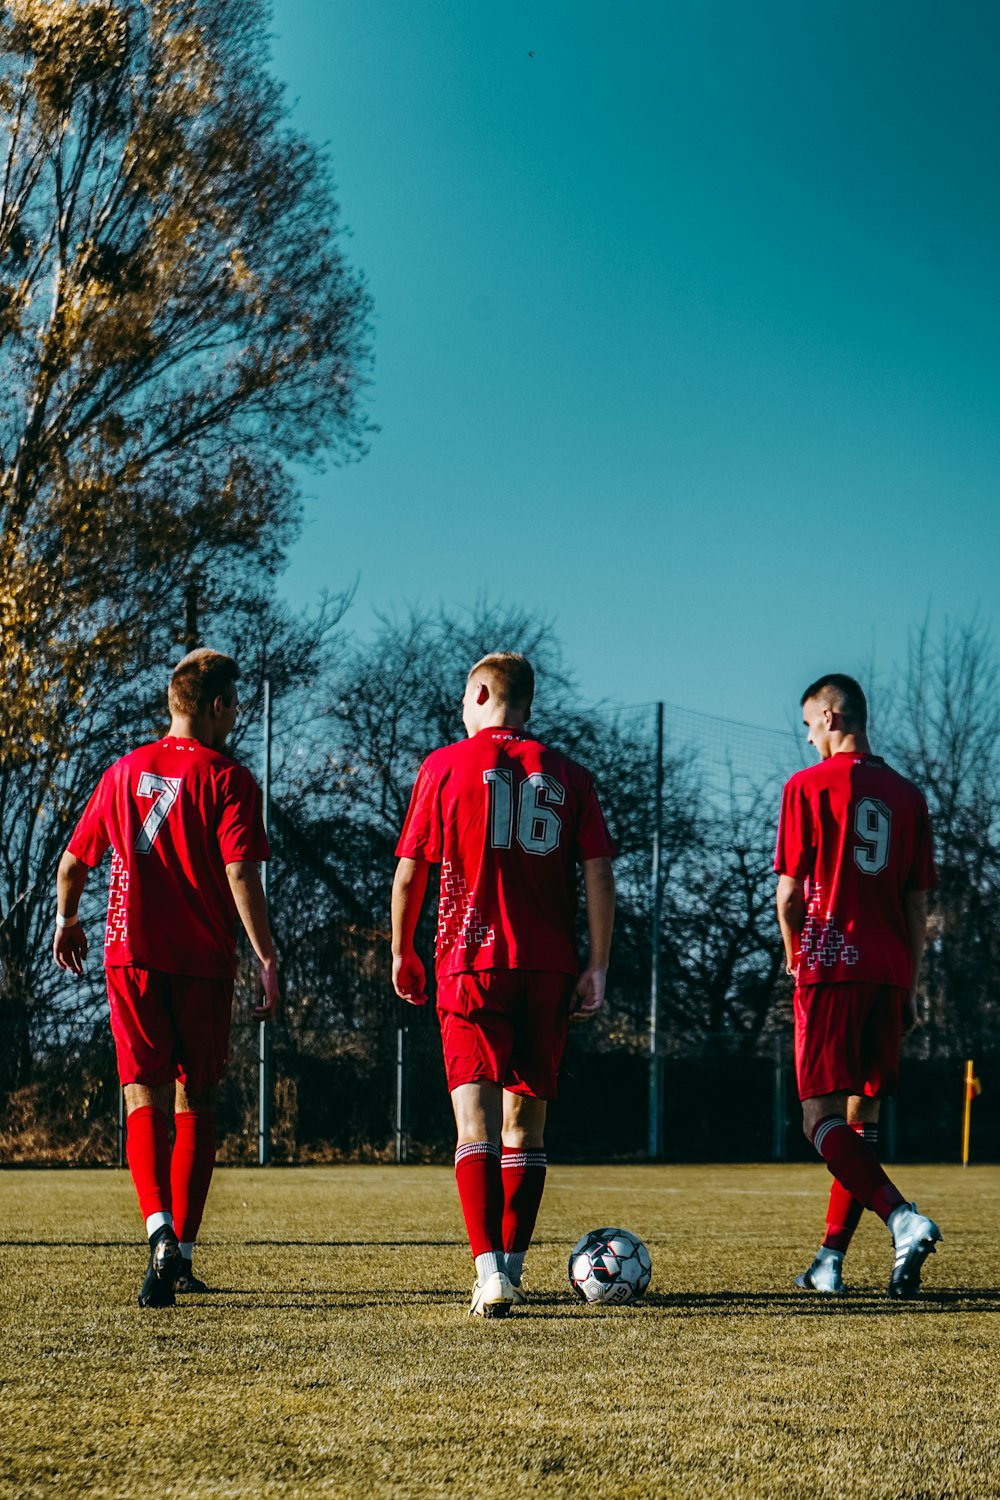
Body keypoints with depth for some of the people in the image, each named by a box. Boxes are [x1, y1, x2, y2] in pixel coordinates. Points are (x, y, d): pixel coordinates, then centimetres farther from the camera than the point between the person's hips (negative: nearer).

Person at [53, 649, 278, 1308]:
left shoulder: (125, 771, 9)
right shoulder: (229, 779, -4)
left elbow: (74, 863, 15)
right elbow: (241, 876, -14)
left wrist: (67, 921, 33)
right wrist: (268, 960, -11)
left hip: (132, 956, 2)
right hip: (204, 963, -2)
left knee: (145, 1097, 0)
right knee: (195, 1103, 9)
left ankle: (160, 1228, -22)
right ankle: (182, 1252, 11)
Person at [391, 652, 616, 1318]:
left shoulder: (446, 766, 3)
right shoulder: (568, 775, 9)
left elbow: (410, 873, 4)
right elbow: (600, 876, 2)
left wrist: (402, 953, 16)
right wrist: (598, 967, 4)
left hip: (472, 963, -3)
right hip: (549, 967, 3)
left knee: (476, 1120, -7)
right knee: (526, 1118, 14)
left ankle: (490, 1269, -22)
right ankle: (511, 1268, 18)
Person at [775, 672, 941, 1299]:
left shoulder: (809, 786, -3)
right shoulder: (907, 794, 12)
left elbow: (789, 894, -4)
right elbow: (918, 905, 12)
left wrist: (794, 957, 13)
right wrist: (910, 986, 17)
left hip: (831, 967, -6)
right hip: (889, 973, 6)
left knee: (822, 1118, -6)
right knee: (862, 1117, 11)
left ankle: (904, 1216, -27)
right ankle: (831, 1260, 12)